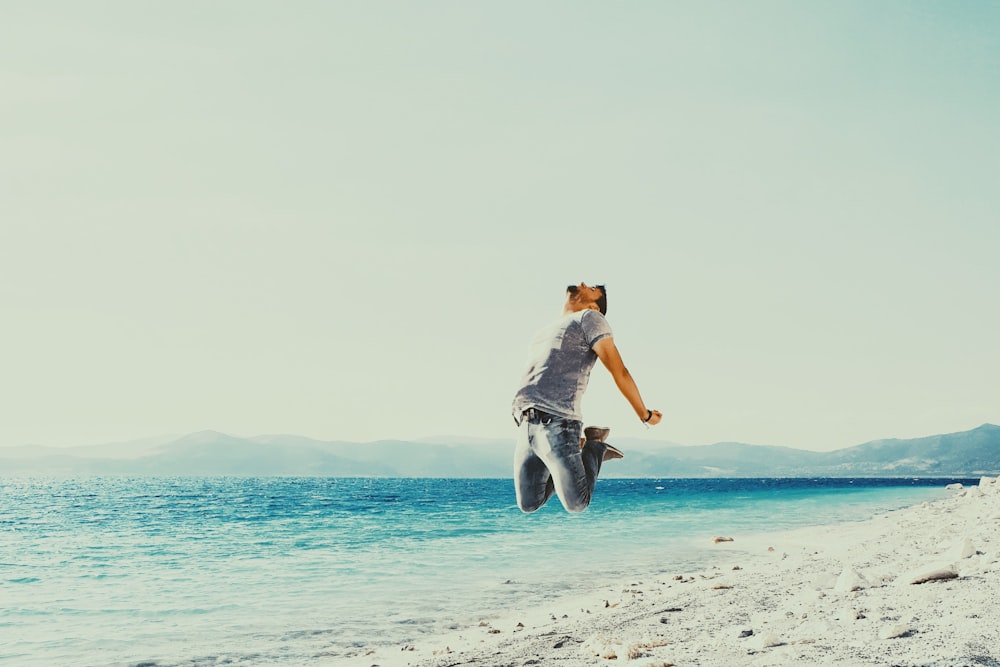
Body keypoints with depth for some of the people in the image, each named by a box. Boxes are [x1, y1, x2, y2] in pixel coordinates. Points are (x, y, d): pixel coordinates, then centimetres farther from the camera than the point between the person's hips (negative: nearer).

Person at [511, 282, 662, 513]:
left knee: (576, 504, -8)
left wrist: (645, 415, 3)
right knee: (528, 505, 5)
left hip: (556, 424, -7)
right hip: (526, 425, 7)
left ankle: (594, 448, 15)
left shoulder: (589, 319, 5)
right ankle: (576, 450, 19)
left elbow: (619, 371, 1)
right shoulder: (546, 331, 28)